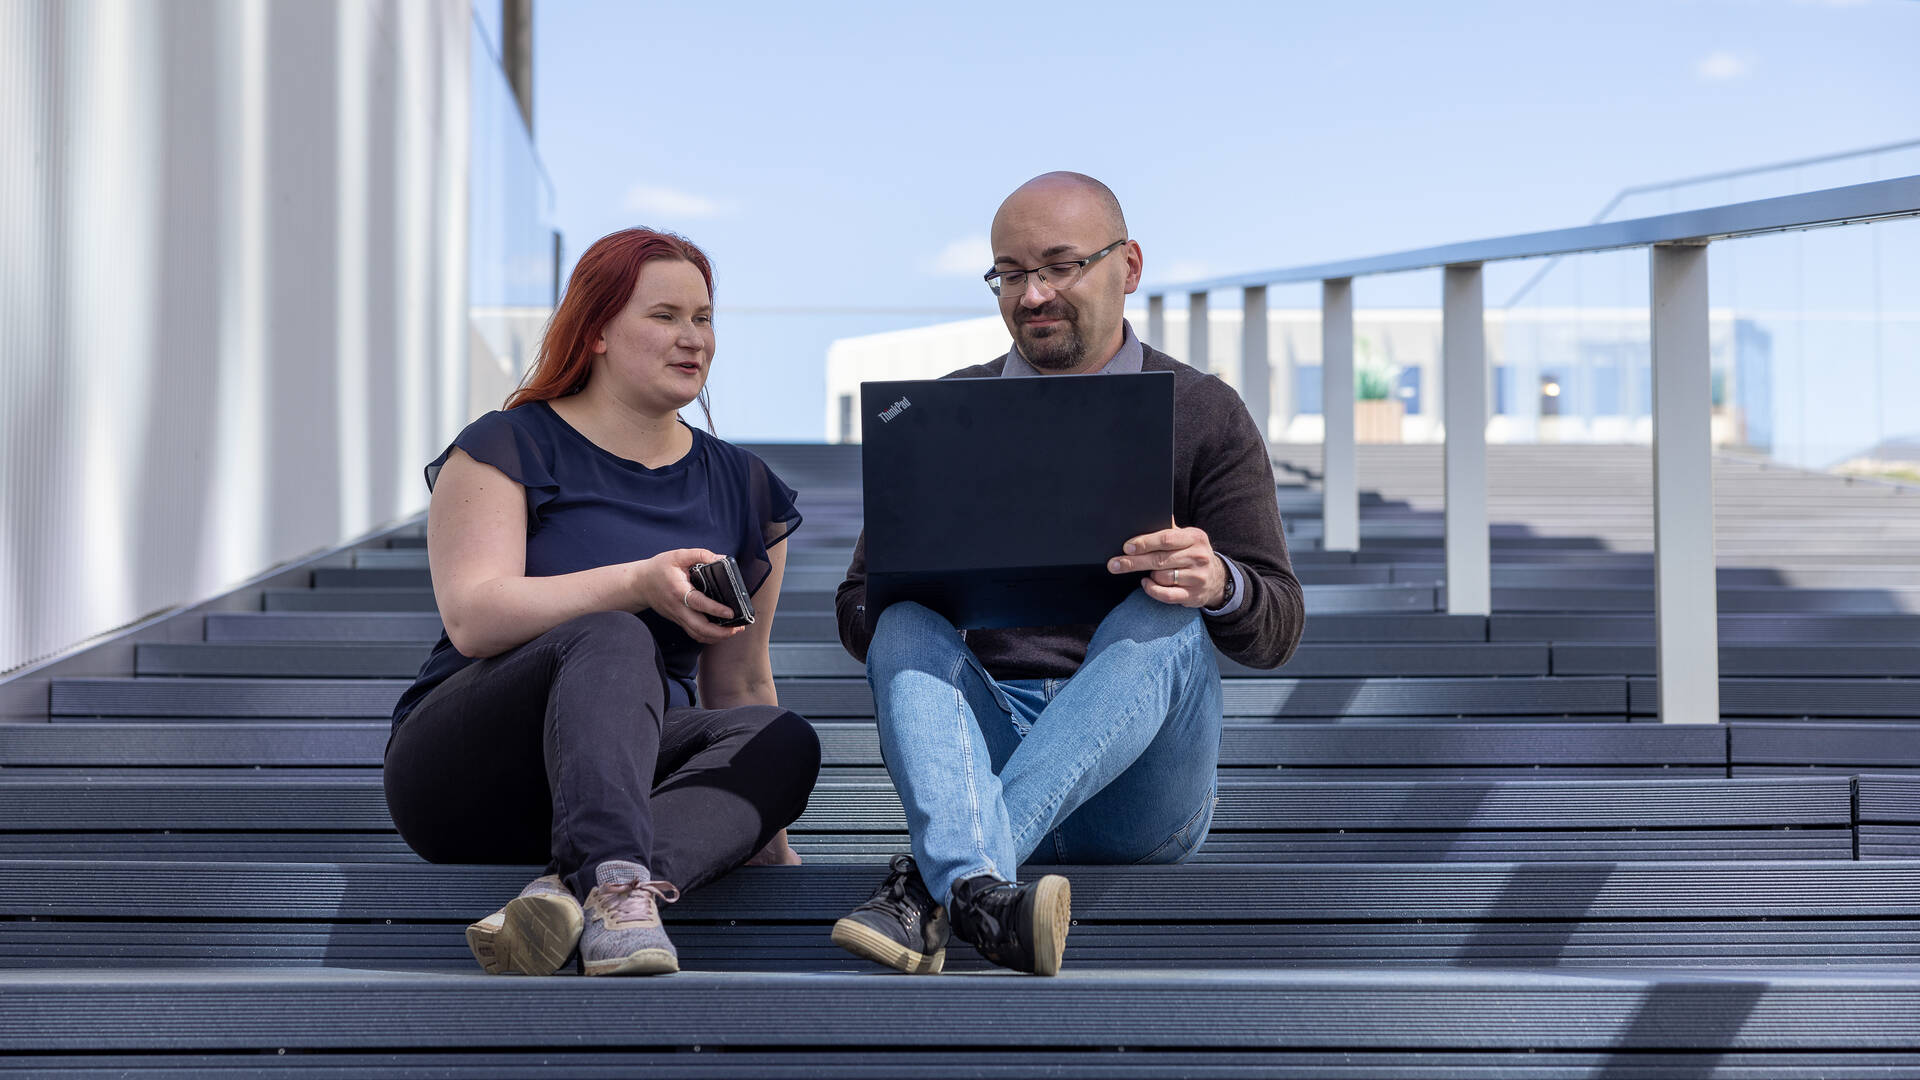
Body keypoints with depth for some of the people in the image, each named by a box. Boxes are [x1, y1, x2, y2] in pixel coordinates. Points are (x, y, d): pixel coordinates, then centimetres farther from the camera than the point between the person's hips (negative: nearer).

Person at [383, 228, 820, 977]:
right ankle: (613, 886, -58)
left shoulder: (741, 487, 17)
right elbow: (472, 618, -15)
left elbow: (740, 684, 21)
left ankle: (569, 895, -49)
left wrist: (768, 846, 14)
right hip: (459, 765, -4)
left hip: (638, 768, 5)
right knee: (612, 642, -33)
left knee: (785, 743, -26)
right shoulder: (508, 449, 1)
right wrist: (638, 584, -27)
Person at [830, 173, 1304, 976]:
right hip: (984, 741, 2)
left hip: (1131, 788, -1)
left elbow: (1277, 630, 2)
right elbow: (858, 608, 10)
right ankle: (978, 889, -55)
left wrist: (1219, 584, -23)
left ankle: (932, 884, -47)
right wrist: (917, 592, -16)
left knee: (1164, 621, -30)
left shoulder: (1205, 417, 9)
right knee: (908, 629, -26)